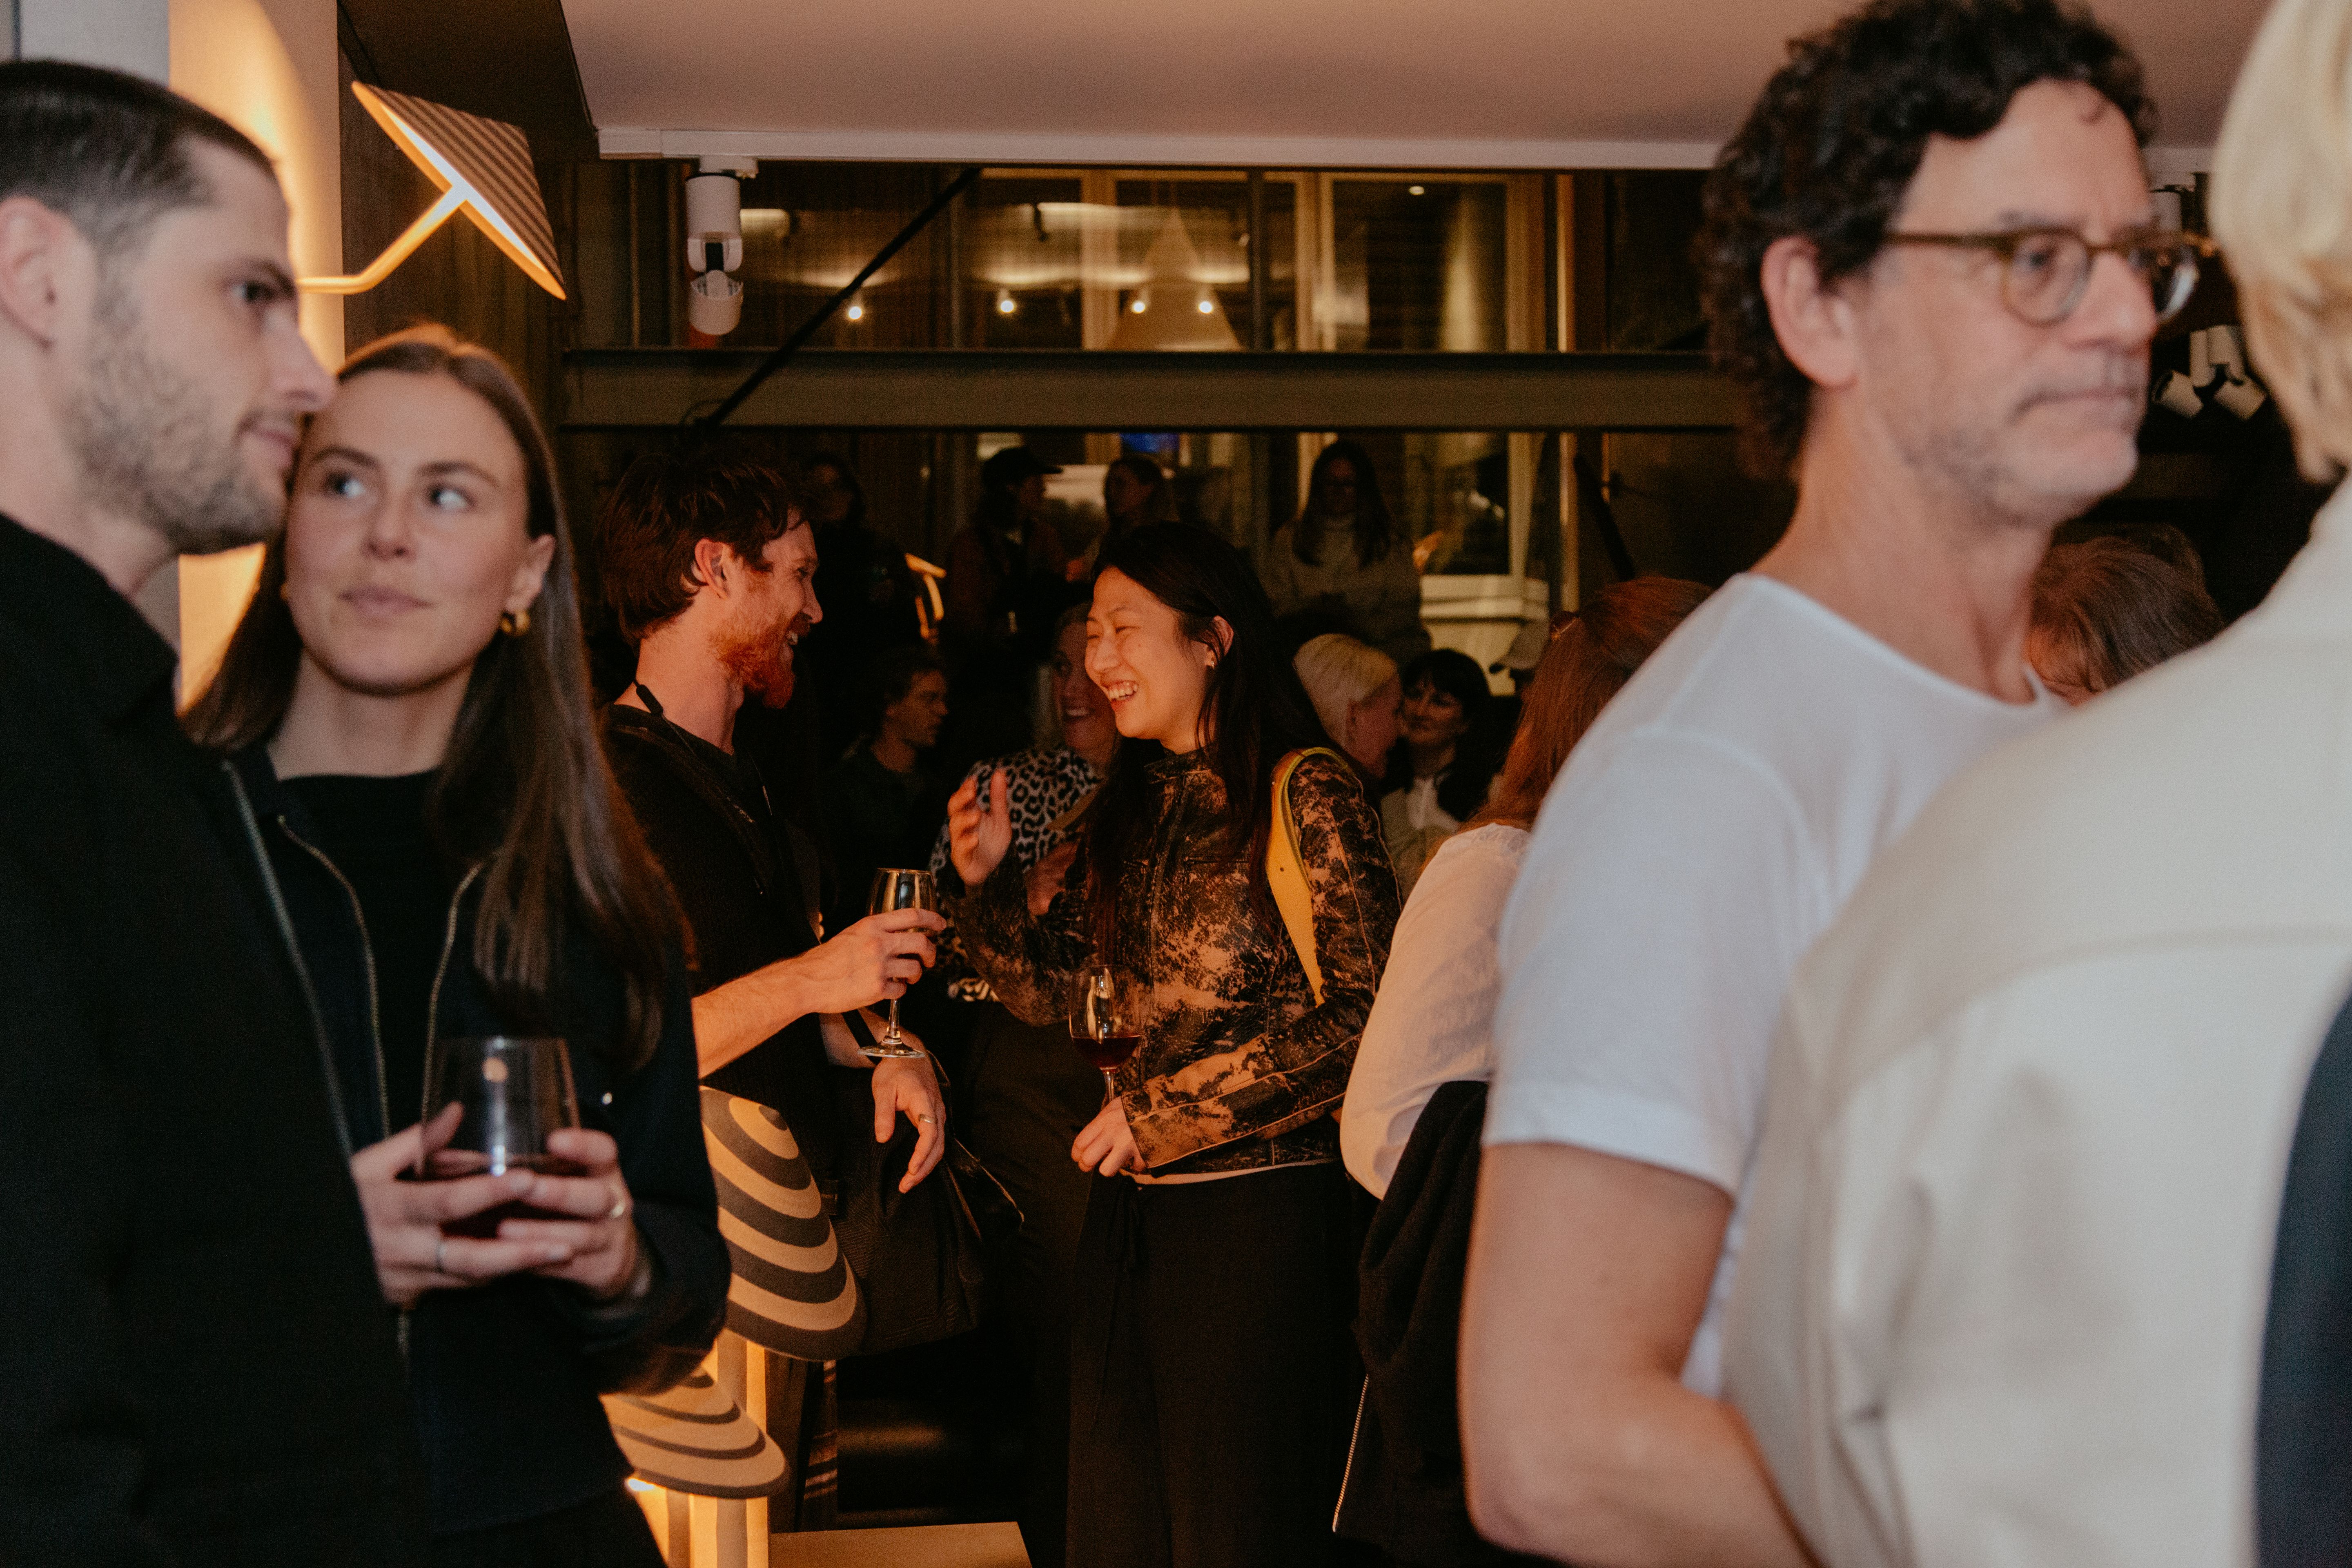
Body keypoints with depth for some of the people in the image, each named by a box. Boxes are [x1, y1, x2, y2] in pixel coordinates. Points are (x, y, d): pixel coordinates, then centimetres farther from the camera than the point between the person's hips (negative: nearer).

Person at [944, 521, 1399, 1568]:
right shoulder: (1130, 808, 12)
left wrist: (1166, 1110, -15)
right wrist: (987, 881, -4)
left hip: (1259, 1208, -7)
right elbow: (1050, 988, 15)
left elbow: (1362, 1011, -16)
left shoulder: (1304, 792, -8)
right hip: (1129, 1210, 7)